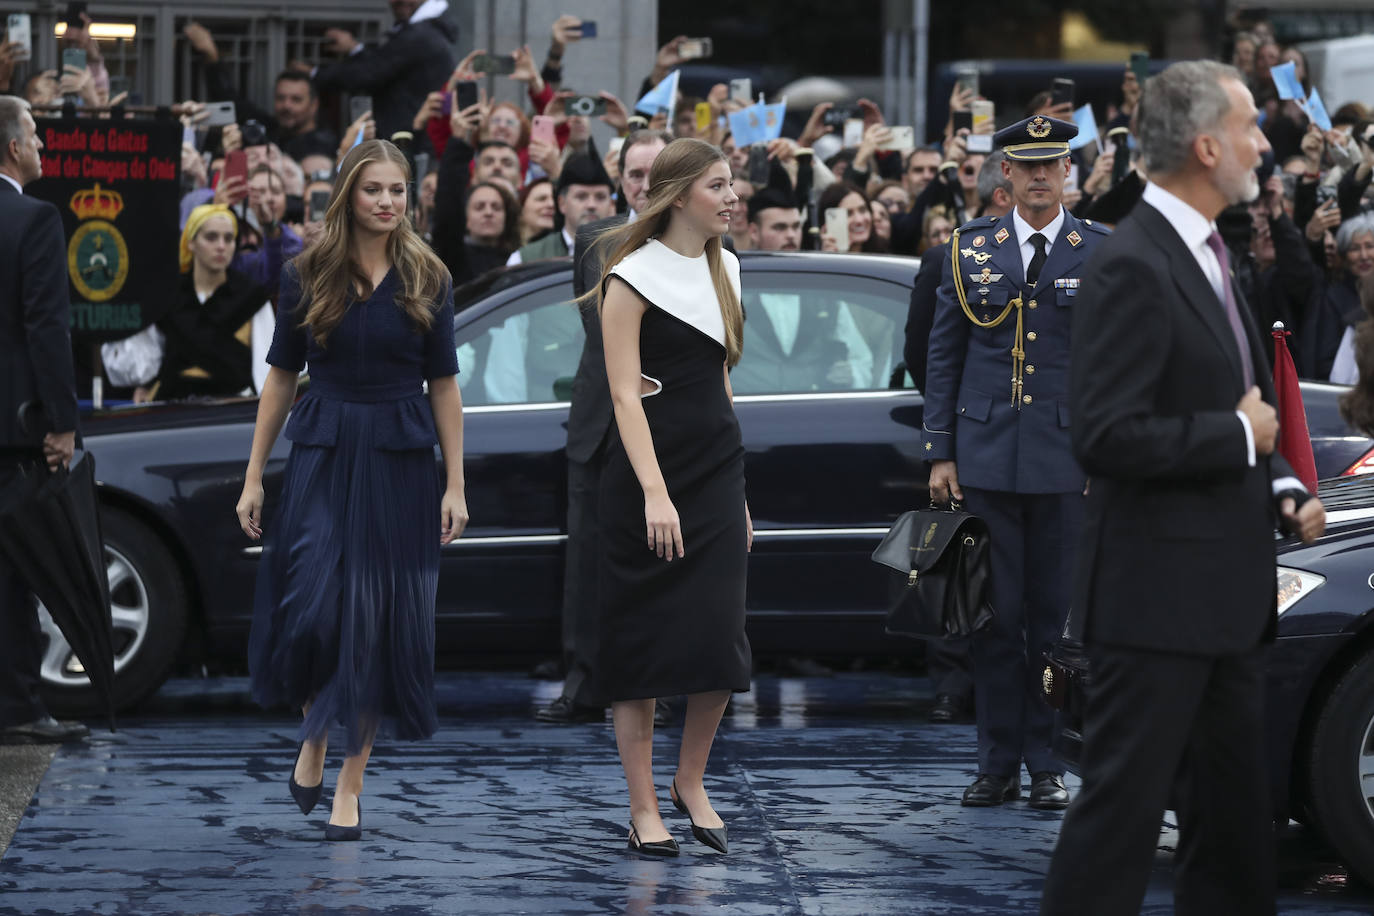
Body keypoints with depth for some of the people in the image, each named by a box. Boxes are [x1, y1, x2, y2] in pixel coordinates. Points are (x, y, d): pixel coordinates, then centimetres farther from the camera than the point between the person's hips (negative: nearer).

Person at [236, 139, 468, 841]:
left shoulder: (427, 281, 3)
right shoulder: (306, 277, 3)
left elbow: (444, 386, 4)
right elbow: (281, 379, 6)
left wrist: (455, 485, -1)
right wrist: (253, 478, 3)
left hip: (400, 462, 0)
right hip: (322, 457, 0)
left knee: (379, 619, 0)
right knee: (312, 610, -11)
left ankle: (351, 781, 9)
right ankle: (313, 734, 18)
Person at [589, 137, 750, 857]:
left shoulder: (721, 269, 13)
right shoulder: (633, 277, -7)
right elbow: (626, 394, -12)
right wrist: (655, 493, -21)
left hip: (716, 473, 6)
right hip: (648, 475, -6)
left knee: (720, 642, -2)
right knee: (643, 643, -1)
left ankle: (690, 782, 18)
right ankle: (643, 810, 5)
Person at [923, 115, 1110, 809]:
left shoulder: (1104, 253, 3)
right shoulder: (970, 248, 7)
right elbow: (943, 355, 9)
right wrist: (940, 453, 4)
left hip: (1068, 459, -1)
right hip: (986, 458, 1)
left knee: (1056, 615, 3)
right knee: (995, 614, 3)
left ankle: (1046, 765, 10)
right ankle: (998, 764, 10)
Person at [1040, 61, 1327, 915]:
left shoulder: (1208, 255, 14)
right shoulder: (1132, 268, -18)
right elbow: (1108, 437, -25)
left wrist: (1282, 486, 6)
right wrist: (1239, 437, -15)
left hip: (1228, 592, 10)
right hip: (1158, 594, -10)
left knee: (1237, 814, 15)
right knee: (1124, 807, -5)